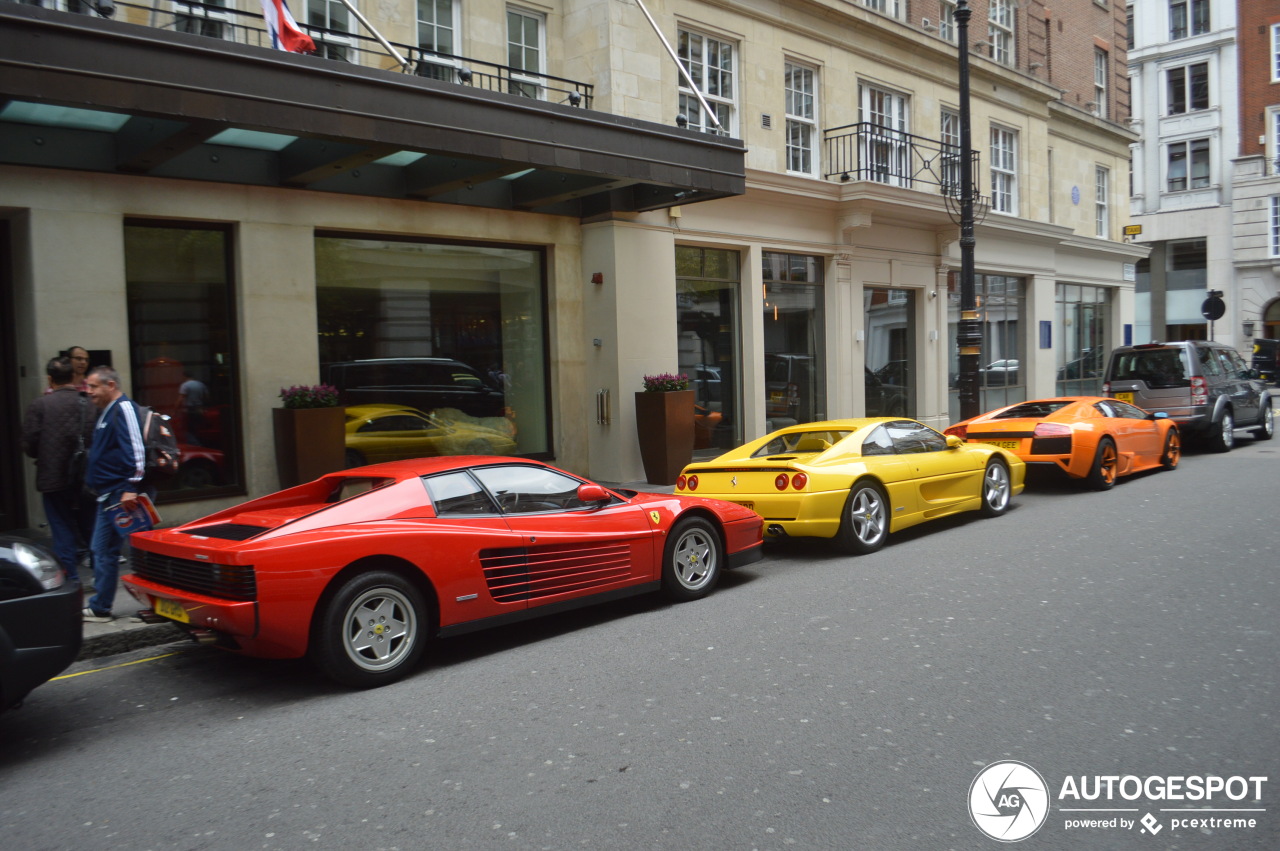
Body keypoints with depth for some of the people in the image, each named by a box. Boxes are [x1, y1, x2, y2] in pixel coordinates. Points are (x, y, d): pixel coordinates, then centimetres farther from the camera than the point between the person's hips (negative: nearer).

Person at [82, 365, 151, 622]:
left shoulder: (123, 408, -13)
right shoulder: (106, 412, 19)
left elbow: (135, 449, -22)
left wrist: (131, 488, -26)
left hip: (120, 493, -10)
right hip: (108, 495, 10)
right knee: (101, 550, 12)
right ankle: (99, 608, 19)